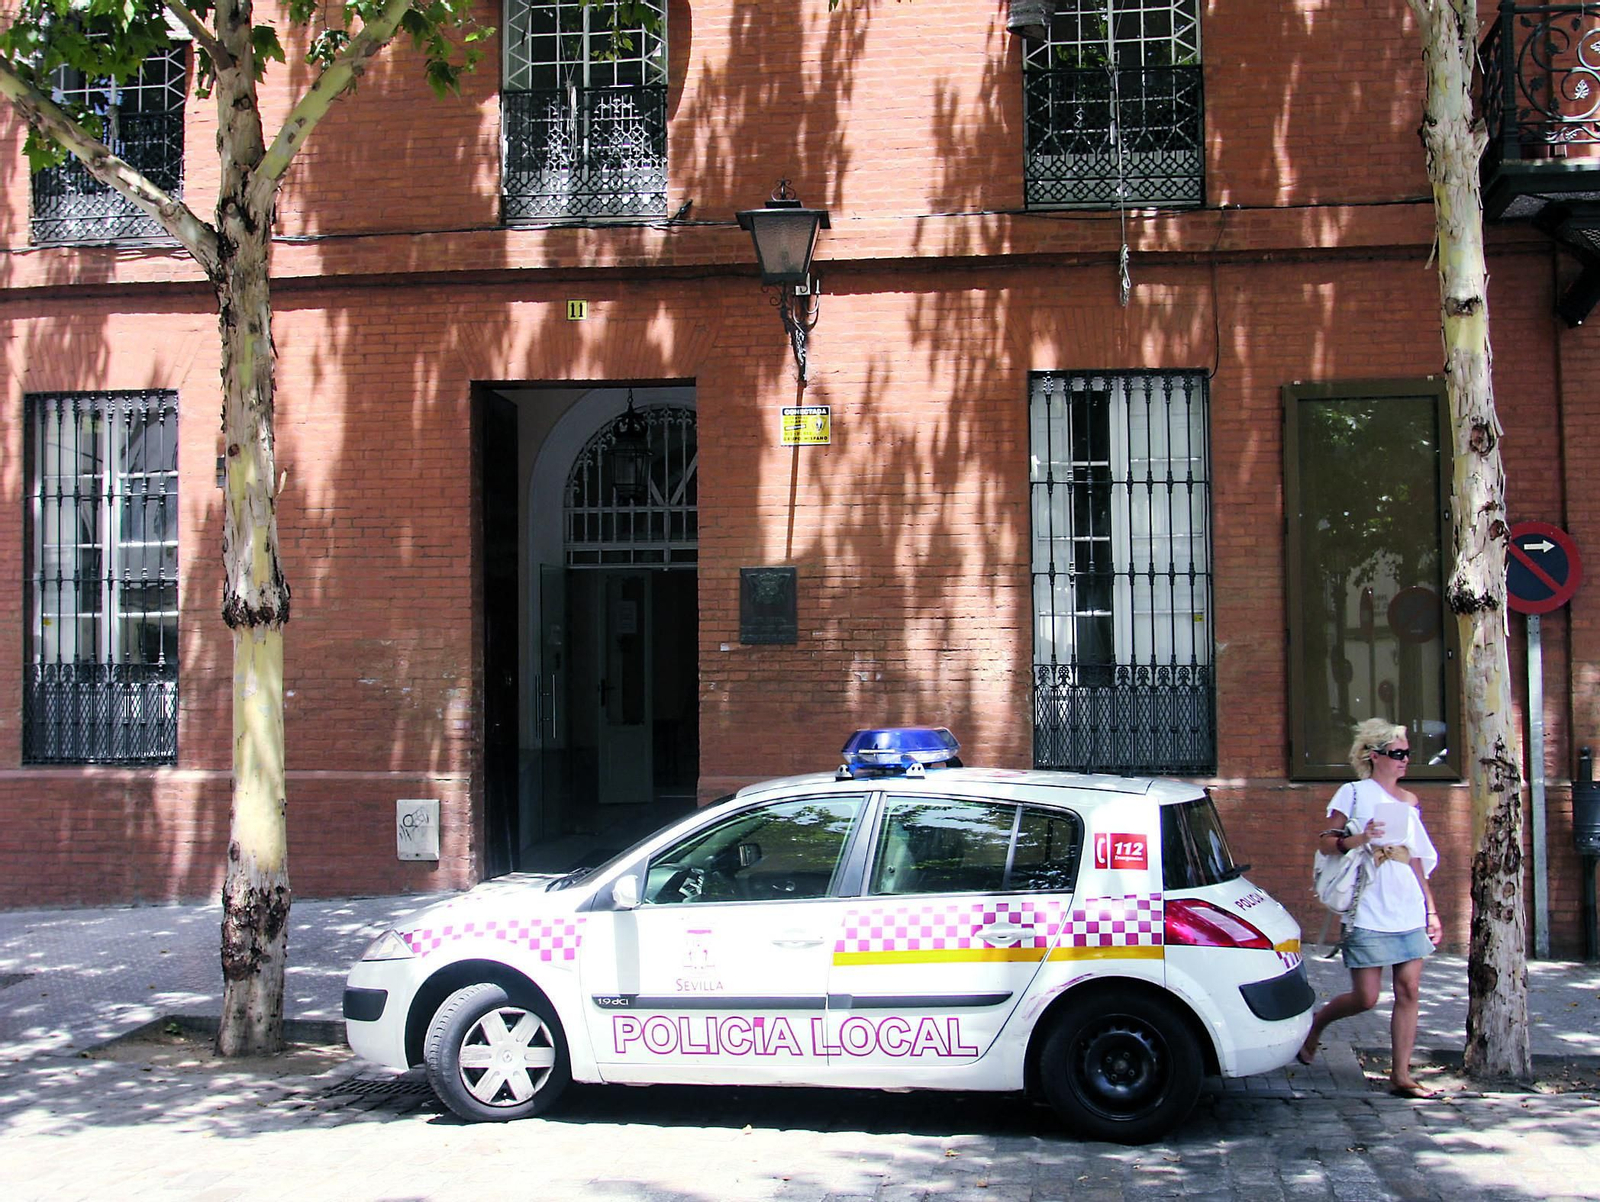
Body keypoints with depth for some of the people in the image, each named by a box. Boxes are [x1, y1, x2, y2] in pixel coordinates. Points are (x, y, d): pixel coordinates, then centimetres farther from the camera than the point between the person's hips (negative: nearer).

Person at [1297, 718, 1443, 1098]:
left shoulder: (1408, 800, 16)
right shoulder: (1354, 793, 0)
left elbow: (1417, 860, 19)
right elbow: (1325, 842, -4)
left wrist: (1431, 910, 15)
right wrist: (1357, 840, -23)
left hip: (1409, 910, 5)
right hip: (1368, 911, -5)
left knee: (1409, 991, -2)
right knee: (1365, 998, -4)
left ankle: (1401, 1075, 3)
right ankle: (1317, 1023, 24)